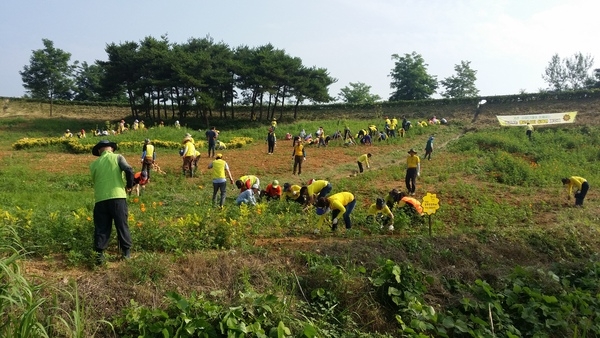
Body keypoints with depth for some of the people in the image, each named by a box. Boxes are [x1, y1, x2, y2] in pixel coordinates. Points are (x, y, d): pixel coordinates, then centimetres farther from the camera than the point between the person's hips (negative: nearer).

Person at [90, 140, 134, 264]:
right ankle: (126, 251, 16)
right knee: (122, 225, 9)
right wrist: (129, 185, 4)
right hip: (117, 197, -2)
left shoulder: (94, 164, 14)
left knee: (101, 228, 8)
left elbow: (94, 180, 21)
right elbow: (129, 170, -10)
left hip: (100, 199, 2)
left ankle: (99, 254, 6)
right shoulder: (117, 157, 4)